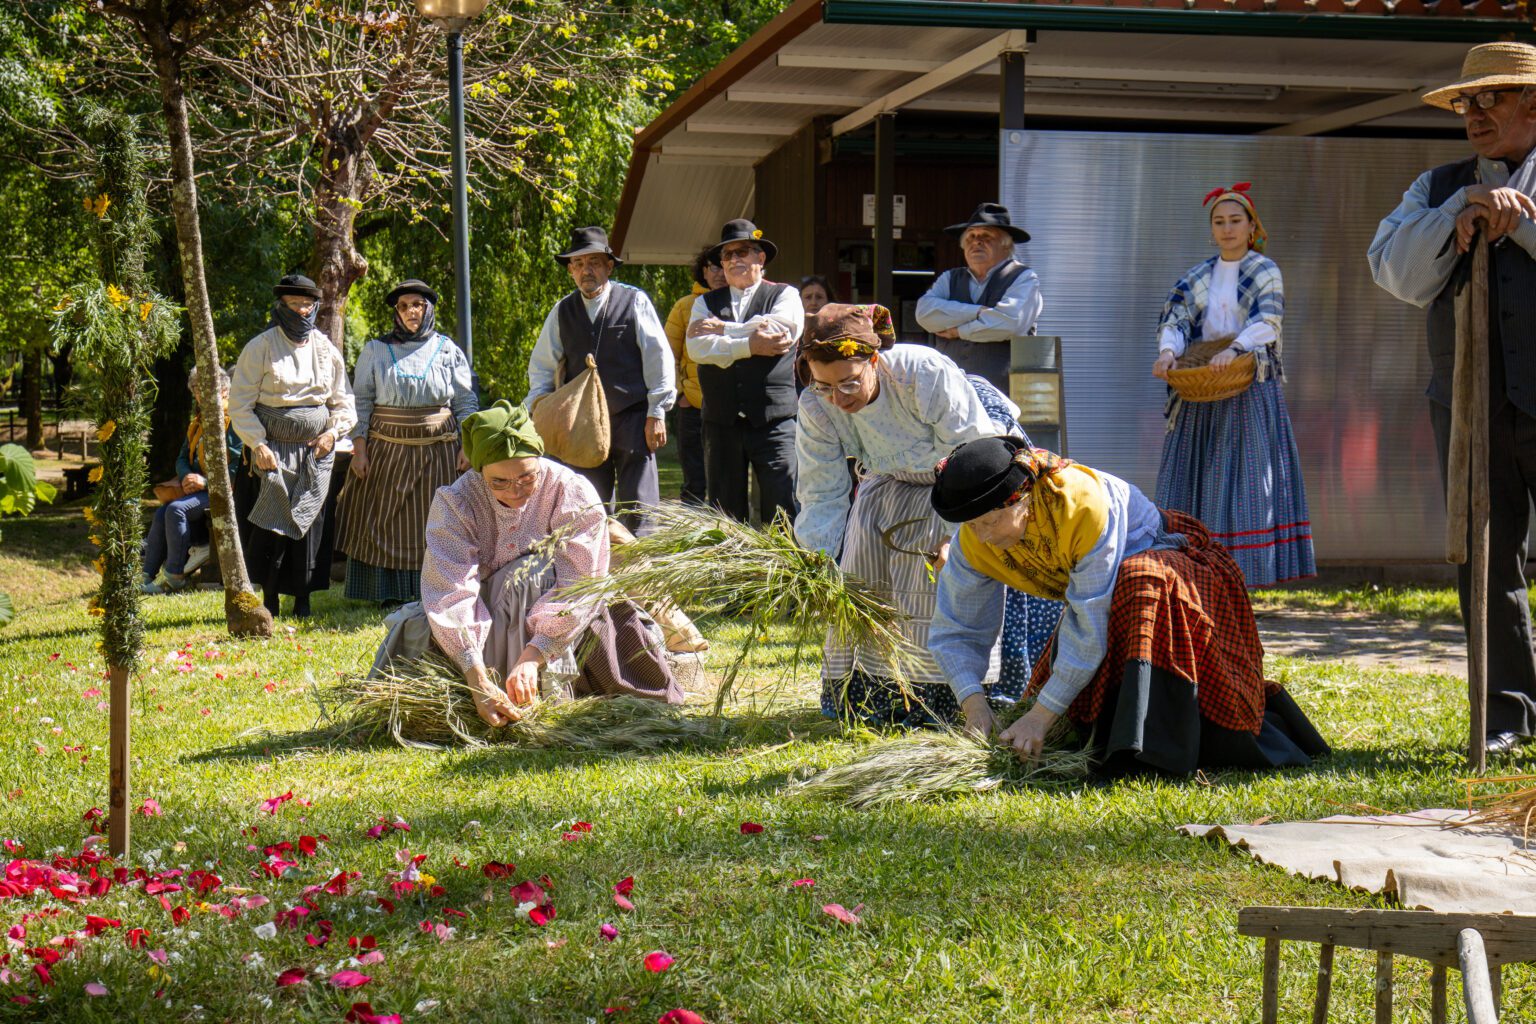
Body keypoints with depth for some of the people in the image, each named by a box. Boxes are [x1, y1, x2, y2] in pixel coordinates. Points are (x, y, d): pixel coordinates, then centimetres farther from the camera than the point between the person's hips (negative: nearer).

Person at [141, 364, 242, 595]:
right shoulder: (198, 422, 19)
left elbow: (239, 466, -18)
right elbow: (183, 457, 20)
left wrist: (206, 481, -23)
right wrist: (186, 477, -4)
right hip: (195, 488, 9)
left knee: (177, 509, -27)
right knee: (160, 515, -9)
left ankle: (174, 576, -20)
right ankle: (147, 575, -5)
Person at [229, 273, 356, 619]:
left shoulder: (326, 350, 9)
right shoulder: (261, 347, -1)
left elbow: (343, 401, 17)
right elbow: (239, 404, -3)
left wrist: (334, 431, -1)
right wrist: (258, 444, -13)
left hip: (316, 452, 3)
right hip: (272, 451, -3)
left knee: (308, 523, 1)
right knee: (270, 525, -6)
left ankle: (303, 599, 10)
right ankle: (269, 599, 6)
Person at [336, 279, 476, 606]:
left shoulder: (447, 350, 8)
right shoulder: (376, 350, 7)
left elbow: (466, 401, 8)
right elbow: (361, 401, 7)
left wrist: (467, 445, -2)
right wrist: (359, 448, -3)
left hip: (438, 449, 0)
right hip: (386, 450, 0)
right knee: (387, 525, -2)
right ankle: (389, 594, 4)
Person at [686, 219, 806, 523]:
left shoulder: (784, 295, 9)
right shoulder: (706, 303, 16)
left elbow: (784, 329, -13)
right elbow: (697, 348, -2)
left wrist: (722, 329, -6)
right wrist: (750, 346, -13)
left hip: (773, 420, -3)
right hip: (721, 422, 3)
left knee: (782, 513, -9)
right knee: (725, 513, 6)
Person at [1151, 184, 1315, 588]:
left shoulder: (1265, 271, 4)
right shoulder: (1197, 278, 15)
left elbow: (1267, 321, -12)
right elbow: (1174, 320, 3)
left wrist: (1234, 348, -31)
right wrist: (1167, 351, -20)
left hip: (1251, 389, -4)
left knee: (1245, 475, -9)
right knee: (1197, 476, -2)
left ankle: (1240, 575, -10)